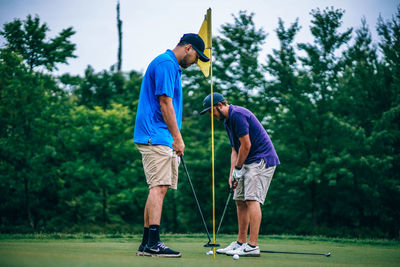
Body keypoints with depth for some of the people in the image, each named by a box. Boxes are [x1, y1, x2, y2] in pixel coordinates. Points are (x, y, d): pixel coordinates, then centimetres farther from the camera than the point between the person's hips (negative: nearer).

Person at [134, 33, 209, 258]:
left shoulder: (171, 66, 22)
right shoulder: (166, 64, -10)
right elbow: (165, 103, -17)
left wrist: (175, 138, 20)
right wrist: (177, 138, -16)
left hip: (160, 138, 10)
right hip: (156, 136, -10)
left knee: (160, 188, 8)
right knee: (159, 187, -13)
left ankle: (147, 243, 9)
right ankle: (153, 243, -14)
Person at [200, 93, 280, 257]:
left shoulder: (237, 114, -16)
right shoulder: (227, 121, 17)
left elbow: (246, 145, -18)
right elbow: (235, 149, 17)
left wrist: (238, 168, -7)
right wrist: (232, 173, 6)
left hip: (262, 160, -11)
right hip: (248, 162, 11)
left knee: (252, 199, -16)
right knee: (240, 200, 9)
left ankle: (252, 246, -17)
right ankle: (241, 243, 13)